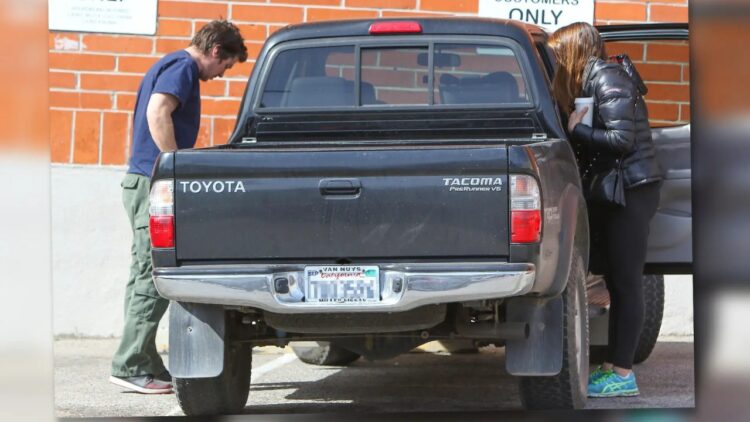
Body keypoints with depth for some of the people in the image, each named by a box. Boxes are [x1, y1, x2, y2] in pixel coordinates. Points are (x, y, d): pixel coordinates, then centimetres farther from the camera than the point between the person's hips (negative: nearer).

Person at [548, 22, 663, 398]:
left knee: (625, 281, -7)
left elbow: (622, 139, -21)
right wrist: (575, 130, -2)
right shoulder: (592, 81, 15)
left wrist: (577, 130, -13)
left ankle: (623, 374, -5)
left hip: (631, 192, -9)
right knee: (615, 279, 10)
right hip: (613, 192, 9)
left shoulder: (607, 80, -13)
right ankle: (611, 367, 14)